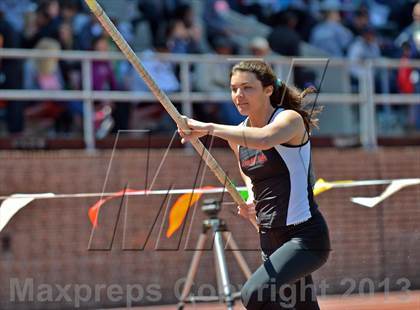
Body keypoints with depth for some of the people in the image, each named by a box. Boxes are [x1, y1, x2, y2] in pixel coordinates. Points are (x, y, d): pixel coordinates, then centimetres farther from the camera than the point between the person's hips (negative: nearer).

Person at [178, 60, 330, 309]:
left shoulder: (290, 119, -12)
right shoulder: (238, 135, 8)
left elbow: (264, 139, -36)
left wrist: (210, 128, -36)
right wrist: (251, 196, 8)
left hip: (305, 236, -8)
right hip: (270, 239, 8)